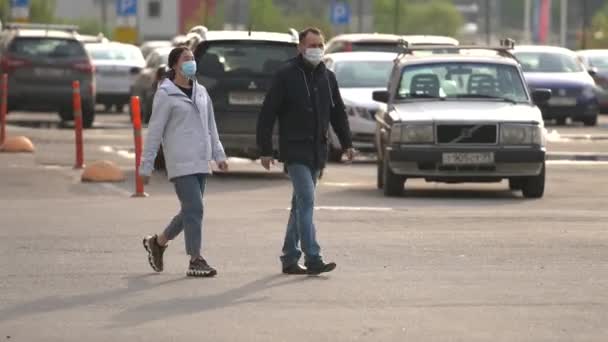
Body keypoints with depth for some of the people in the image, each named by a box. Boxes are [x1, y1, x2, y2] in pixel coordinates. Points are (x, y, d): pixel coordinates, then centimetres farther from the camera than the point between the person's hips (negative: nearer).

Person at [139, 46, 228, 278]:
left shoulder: (200, 92, 14)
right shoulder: (165, 94, -5)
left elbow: (210, 126, 19)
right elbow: (155, 131, -6)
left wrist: (218, 155, 9)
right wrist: (146, 167, -7)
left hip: (200, 162, 7)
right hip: (181, 163, -7)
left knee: (190, 211, 11)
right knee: (194, 209, -11)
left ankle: (157, 242, 30)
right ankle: (195, 261, -6)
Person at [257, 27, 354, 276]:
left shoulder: (327, 77, 12)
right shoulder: (286, 75, -6)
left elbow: (338, 113, 21)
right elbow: (267, 114, -6)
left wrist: (346, 143, 13)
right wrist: (265, 150, -10)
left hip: (317, 152, 6)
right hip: (295, 150, -6)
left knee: (301, 204, 11)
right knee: (306, 200, -16)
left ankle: (289, 259, 17)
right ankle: (312, 258, -20)